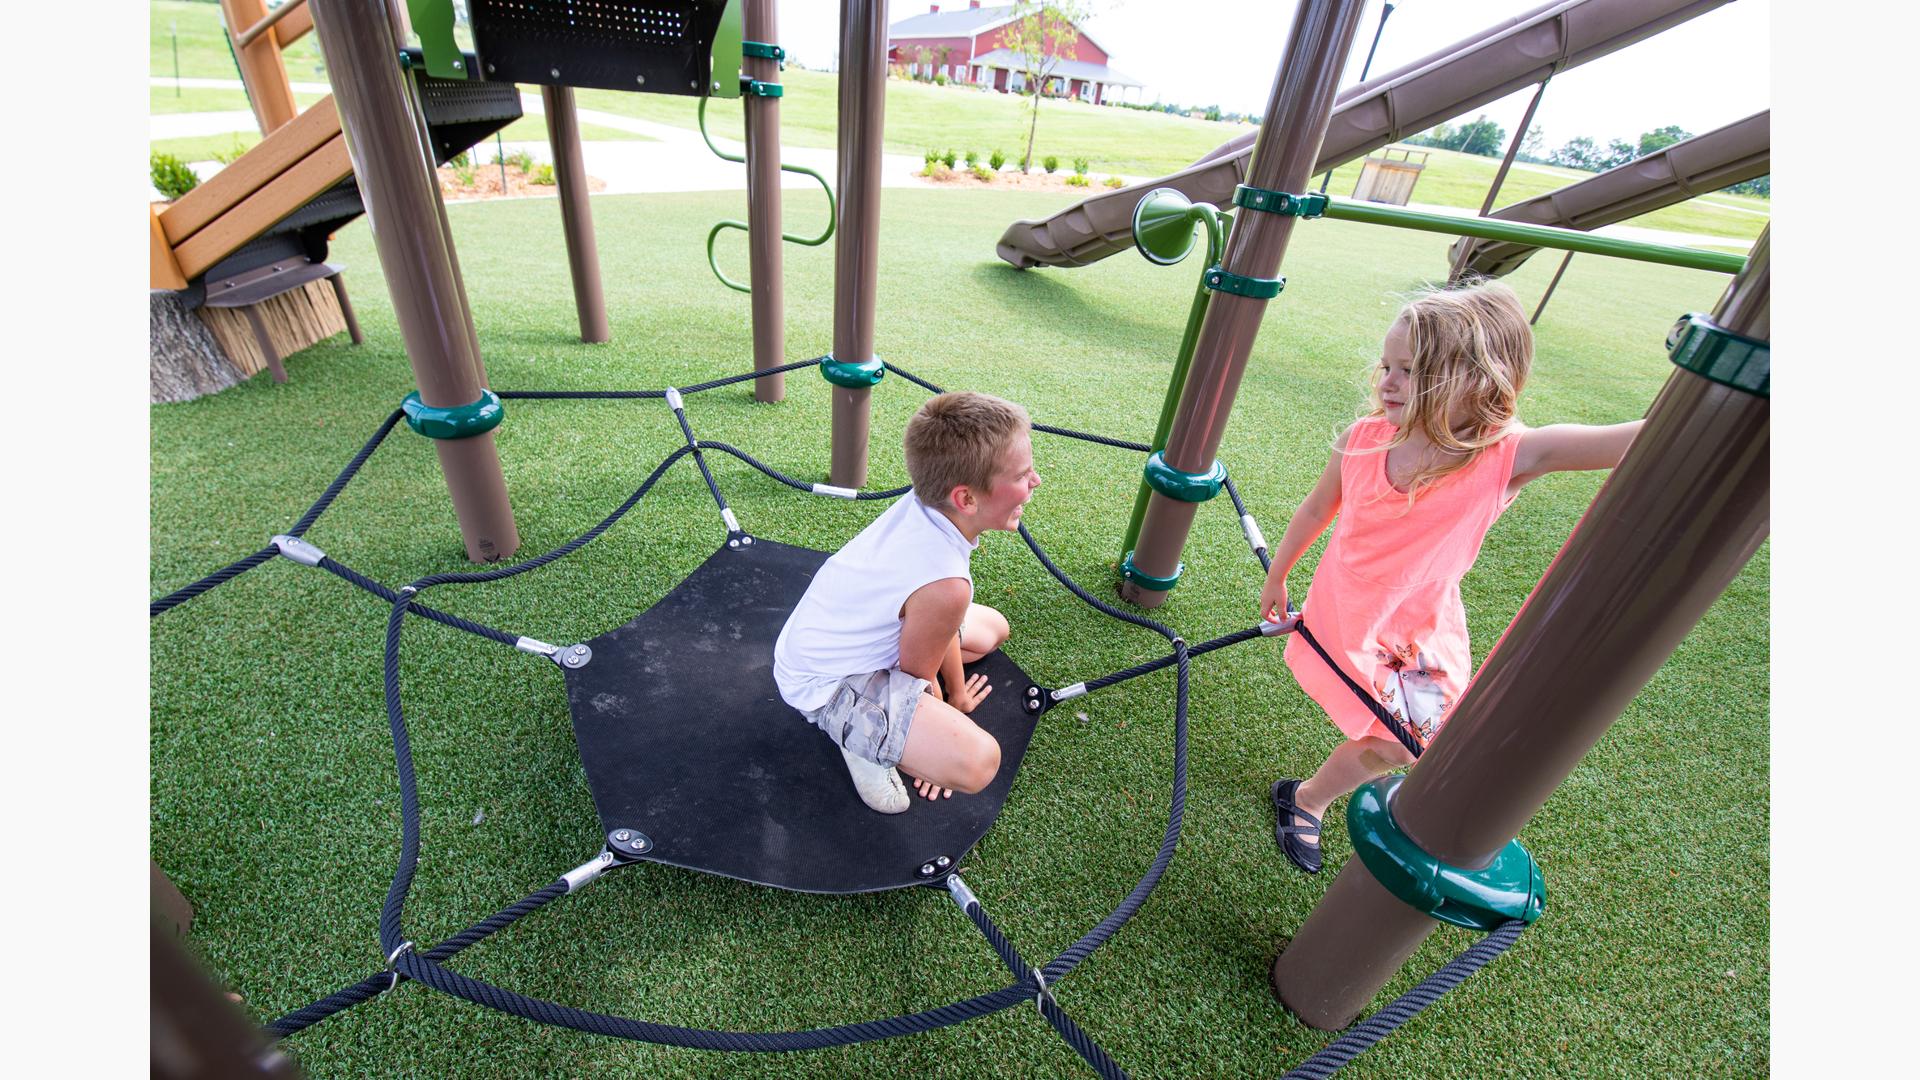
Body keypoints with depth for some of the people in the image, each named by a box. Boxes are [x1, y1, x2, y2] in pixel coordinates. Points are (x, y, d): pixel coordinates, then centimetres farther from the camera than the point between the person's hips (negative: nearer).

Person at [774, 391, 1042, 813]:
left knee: (992, 629, 21)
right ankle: (865, 740, -2)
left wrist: (957, 692, 15)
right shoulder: (945, 585, -36)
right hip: (826, 682, -9)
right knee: (977, 761, -28)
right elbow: (919, 672, -15)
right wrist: (949, 704, 7)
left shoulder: (922, 504, -12)